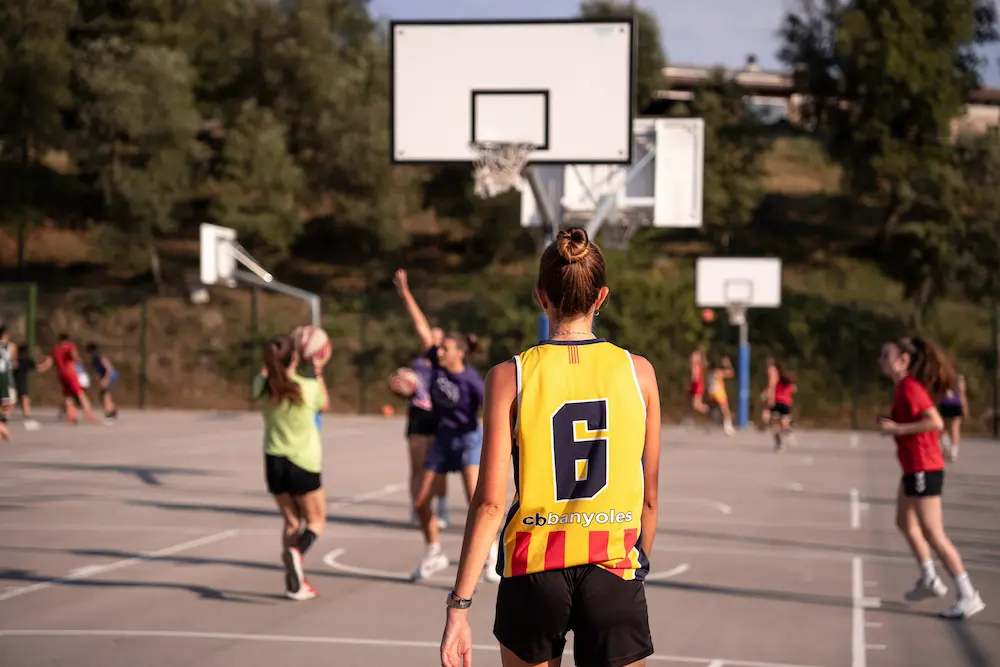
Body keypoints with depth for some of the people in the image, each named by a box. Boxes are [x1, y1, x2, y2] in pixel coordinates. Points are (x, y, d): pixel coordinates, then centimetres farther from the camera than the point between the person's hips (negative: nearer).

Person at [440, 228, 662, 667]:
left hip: (534, 570, 0)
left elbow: (490, 502, -8)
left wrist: (459, 605, -5)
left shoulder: (510, 377, -5)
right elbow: (649, 497, 5)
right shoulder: (638, 372, -1)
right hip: (614, 568, 0)